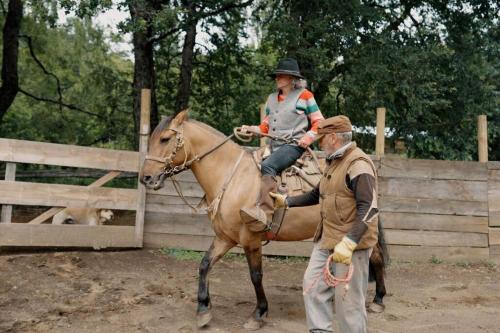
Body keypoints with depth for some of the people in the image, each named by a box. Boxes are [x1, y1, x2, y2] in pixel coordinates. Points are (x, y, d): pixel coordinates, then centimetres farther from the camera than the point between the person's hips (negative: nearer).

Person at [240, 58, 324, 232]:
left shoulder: (305, 96, 2)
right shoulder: (272, 98, 18)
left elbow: (319, 122, 2)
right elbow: (266, 126, 22)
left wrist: (309, 136, -15)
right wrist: (251, 129, 3)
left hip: (294, 145, -8)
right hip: (274, 146, 8)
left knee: (267, 166, -32)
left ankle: (265, 213, -42)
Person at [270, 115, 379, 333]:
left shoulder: (358, 164, -17)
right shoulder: (333, 162, 14)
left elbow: (369, 209, -26)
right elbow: (317, 195, 28)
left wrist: (348, 243, -34)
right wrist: (286, 201, 23)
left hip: (352, 243, -10)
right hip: (326, 240, 10)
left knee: (348, 299, -1)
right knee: (312, 285, 13)